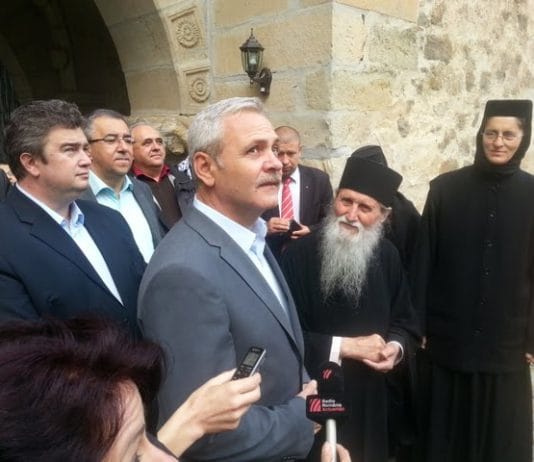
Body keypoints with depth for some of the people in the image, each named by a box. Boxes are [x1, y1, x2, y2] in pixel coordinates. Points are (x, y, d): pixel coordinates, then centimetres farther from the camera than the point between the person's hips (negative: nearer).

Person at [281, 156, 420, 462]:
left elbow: (405, 321, 9)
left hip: (370, 396, 4)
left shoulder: (387, 256, -3)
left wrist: (396, 348, -11)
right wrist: (344, 346, -18)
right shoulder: (300, 255, -17)